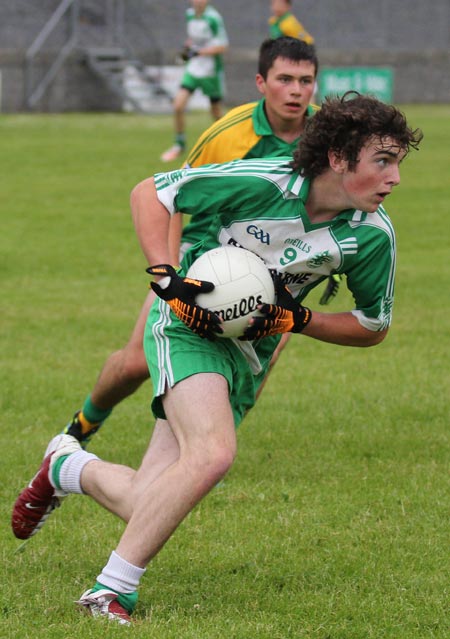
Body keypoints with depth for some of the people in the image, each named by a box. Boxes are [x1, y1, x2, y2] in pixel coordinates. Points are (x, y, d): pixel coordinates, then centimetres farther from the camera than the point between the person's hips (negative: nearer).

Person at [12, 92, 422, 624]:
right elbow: (149, 192, -9)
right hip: (188, 324, -5)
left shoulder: (373, 235, -10)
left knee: (146, 507, 0)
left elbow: (372, 327, 5)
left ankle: (67, 467, 33)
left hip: (248, 353, 5)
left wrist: (293, 319, -11)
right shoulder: (261, 182, -22)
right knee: (212, 453, -32)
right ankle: (111, 591, -21)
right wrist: (165, 278, -19)